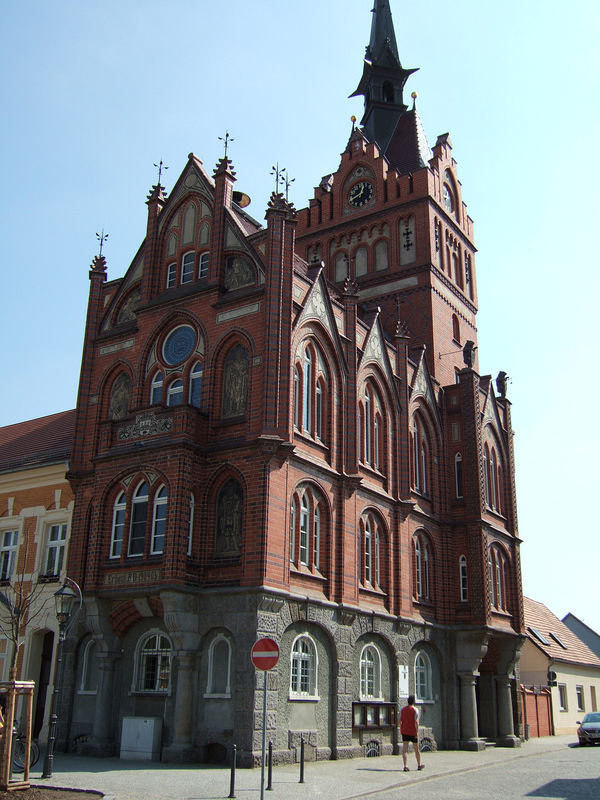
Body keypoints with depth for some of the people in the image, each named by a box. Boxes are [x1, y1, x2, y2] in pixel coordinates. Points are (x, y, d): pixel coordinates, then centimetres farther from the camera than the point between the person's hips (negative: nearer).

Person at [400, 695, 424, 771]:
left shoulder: (403, 709, 4)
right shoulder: (415, 710, -9)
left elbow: (400, 721, 8)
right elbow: (416, 722, -17)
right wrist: (417, 732, -18)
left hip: (404, 732, 3)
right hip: (413, 732, -3)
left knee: (405, 749, -2)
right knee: (416, 748, 13)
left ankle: (405, 766, -15)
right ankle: (419, 765, 26)